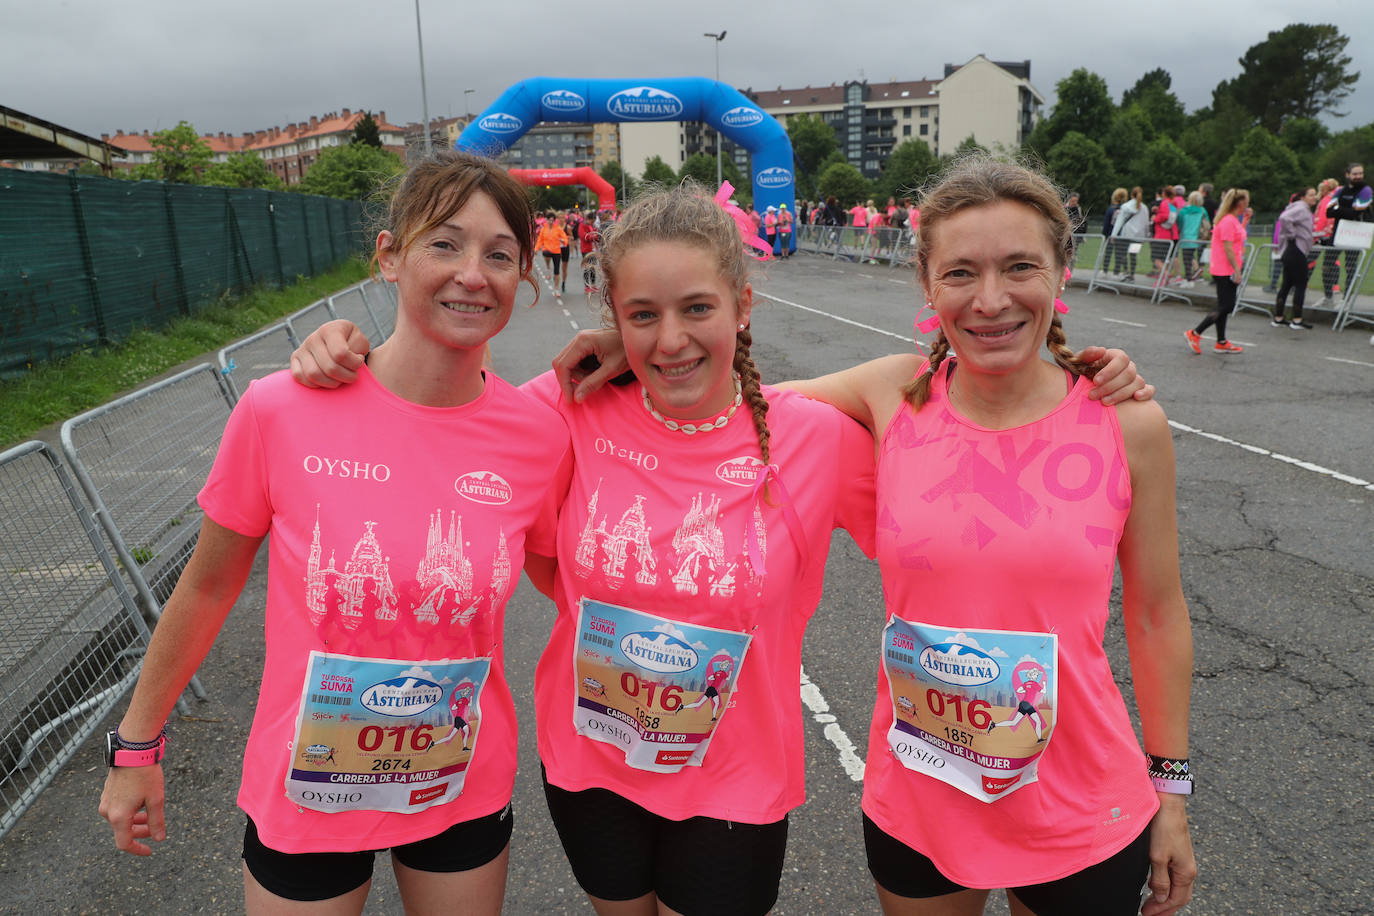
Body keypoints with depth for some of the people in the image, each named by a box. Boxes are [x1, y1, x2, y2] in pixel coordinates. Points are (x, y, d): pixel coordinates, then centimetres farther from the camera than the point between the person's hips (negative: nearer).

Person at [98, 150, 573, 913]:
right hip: (302, 797, -1)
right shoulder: (280, 413, -19)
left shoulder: (539, 438, -14)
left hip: (467, 793, 2)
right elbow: (207, 588, -4)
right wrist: (134, 746, 5)